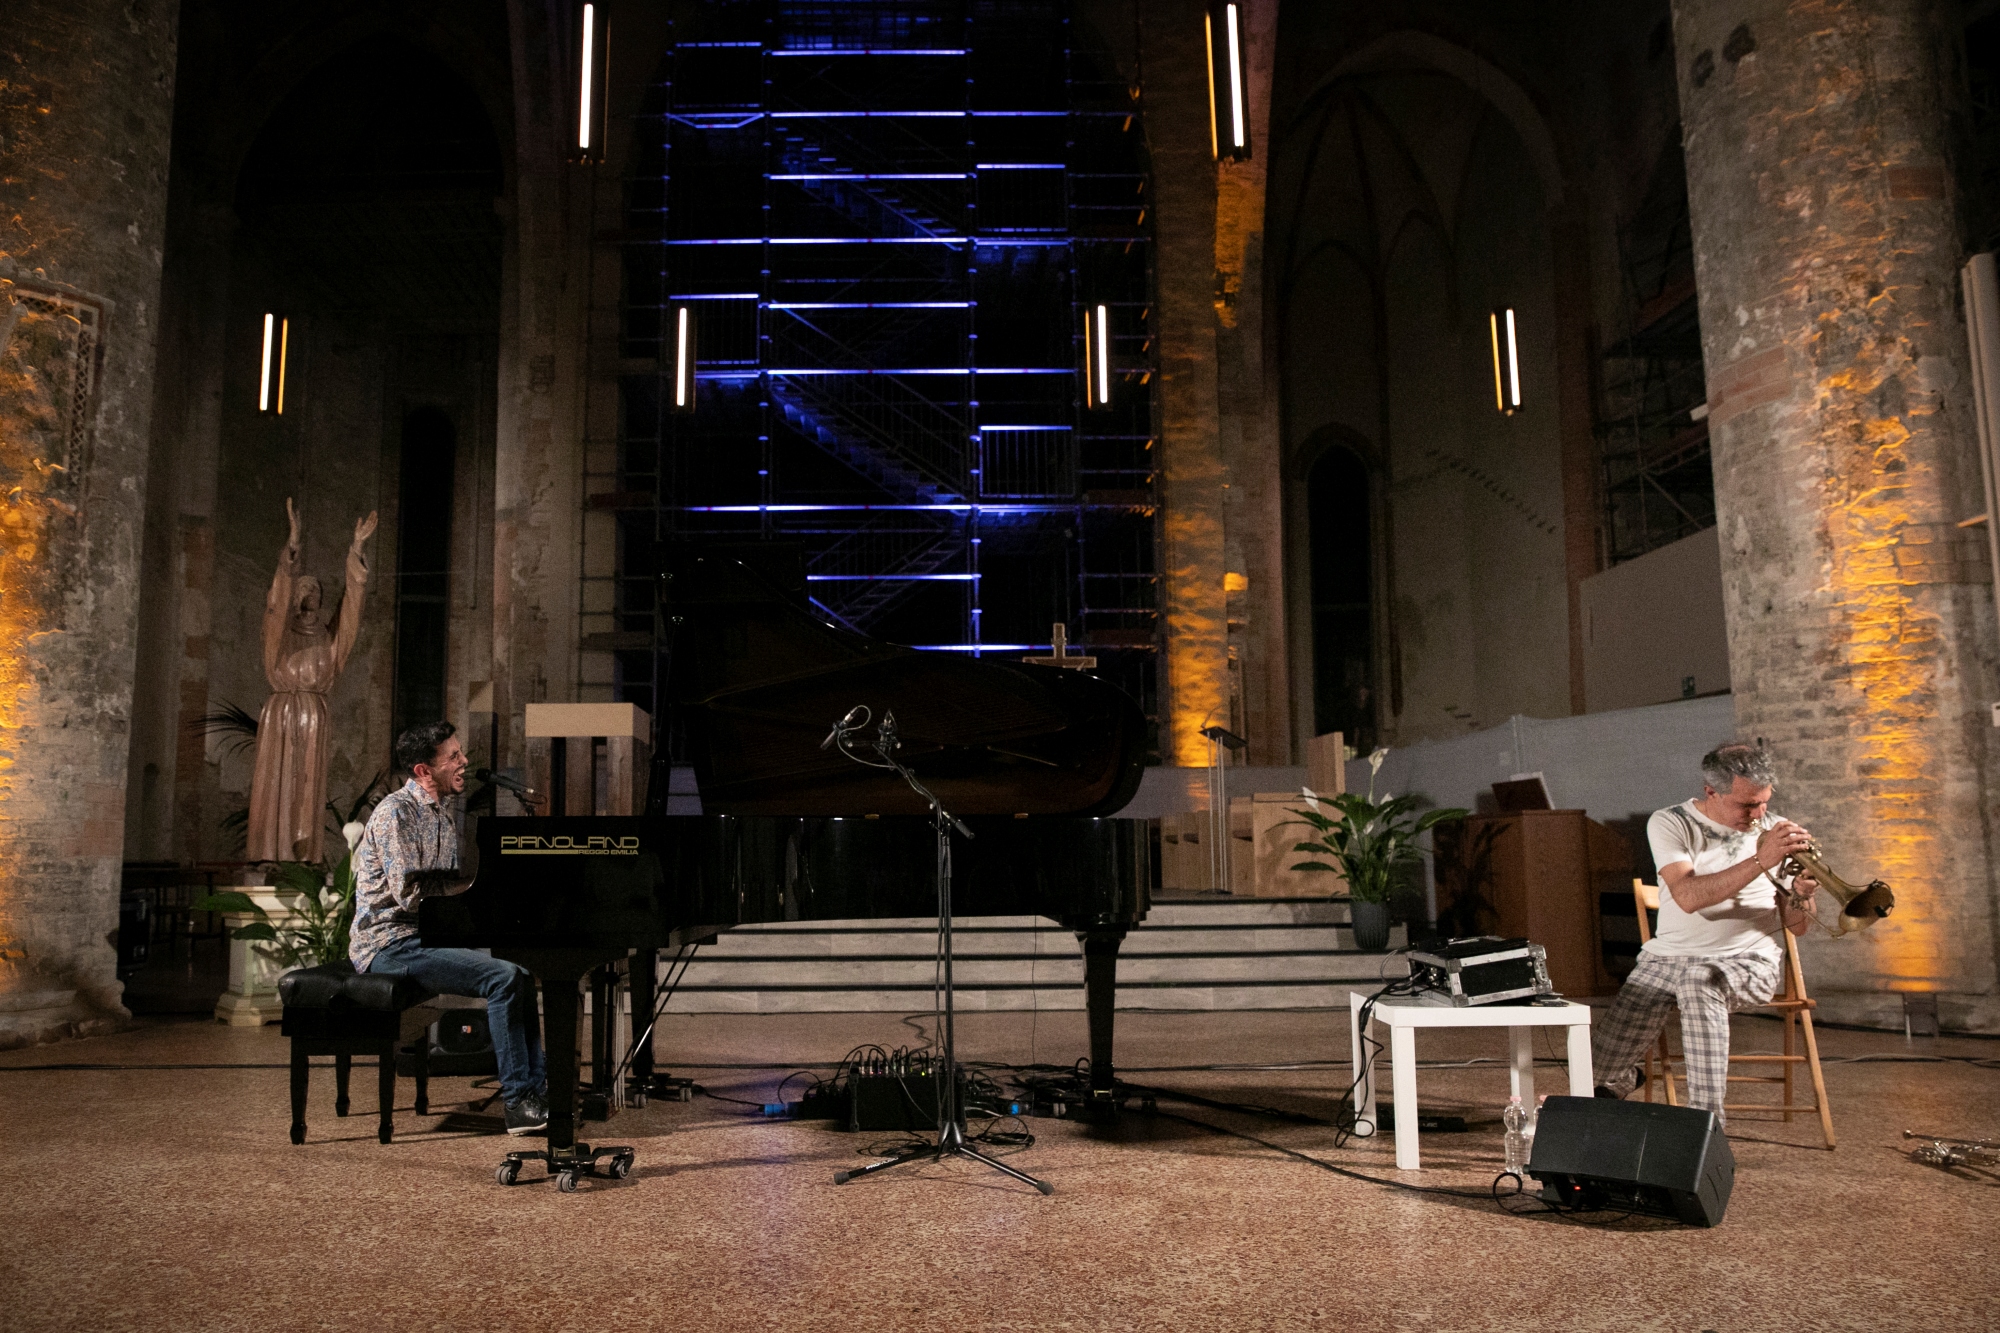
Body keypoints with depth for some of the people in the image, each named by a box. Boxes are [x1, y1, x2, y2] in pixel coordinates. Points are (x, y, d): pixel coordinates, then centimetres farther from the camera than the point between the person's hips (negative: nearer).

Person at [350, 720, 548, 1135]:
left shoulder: (442, 815, 15)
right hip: (388, 945, -9)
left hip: (425, 935, 9)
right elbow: (409, 894, -22)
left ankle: (537, 1088, 0)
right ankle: (517, 1101, -18)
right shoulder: (396, 813, -14)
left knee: (520, 973, -2)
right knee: (503, 978, -22)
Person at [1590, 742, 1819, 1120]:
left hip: (1749, 960, 0)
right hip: (1671, 957, 1)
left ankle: (1706, 1122, -33)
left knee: (1699, 980, -39)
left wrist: (1802, 893, -17)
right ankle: (1626, 1076, 27)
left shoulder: (1776, 831, 4)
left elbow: (1796, 926, 5)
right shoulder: (1670, 824, -4)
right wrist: (1760, 862, -28)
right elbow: (1688, 897, -22)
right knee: (1607, 1058, -14)